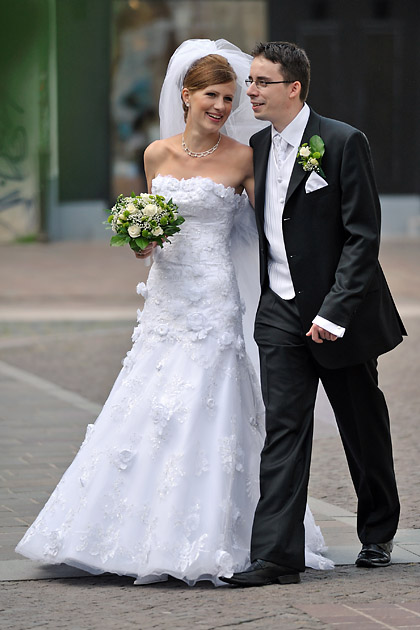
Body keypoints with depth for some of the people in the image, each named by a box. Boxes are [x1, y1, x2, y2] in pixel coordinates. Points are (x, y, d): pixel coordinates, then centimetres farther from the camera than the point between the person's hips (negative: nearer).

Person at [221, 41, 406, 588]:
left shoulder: (343, 143, -13)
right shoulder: (258, 148, 7)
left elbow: (362, 236, -15)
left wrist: (335, 311, -20)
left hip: (338, 313, -4)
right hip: (281, 313, 4)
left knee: (364, 427, 11)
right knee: (283, 429, -4)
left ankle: (378, 535, 31)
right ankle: (276, 554, -8)